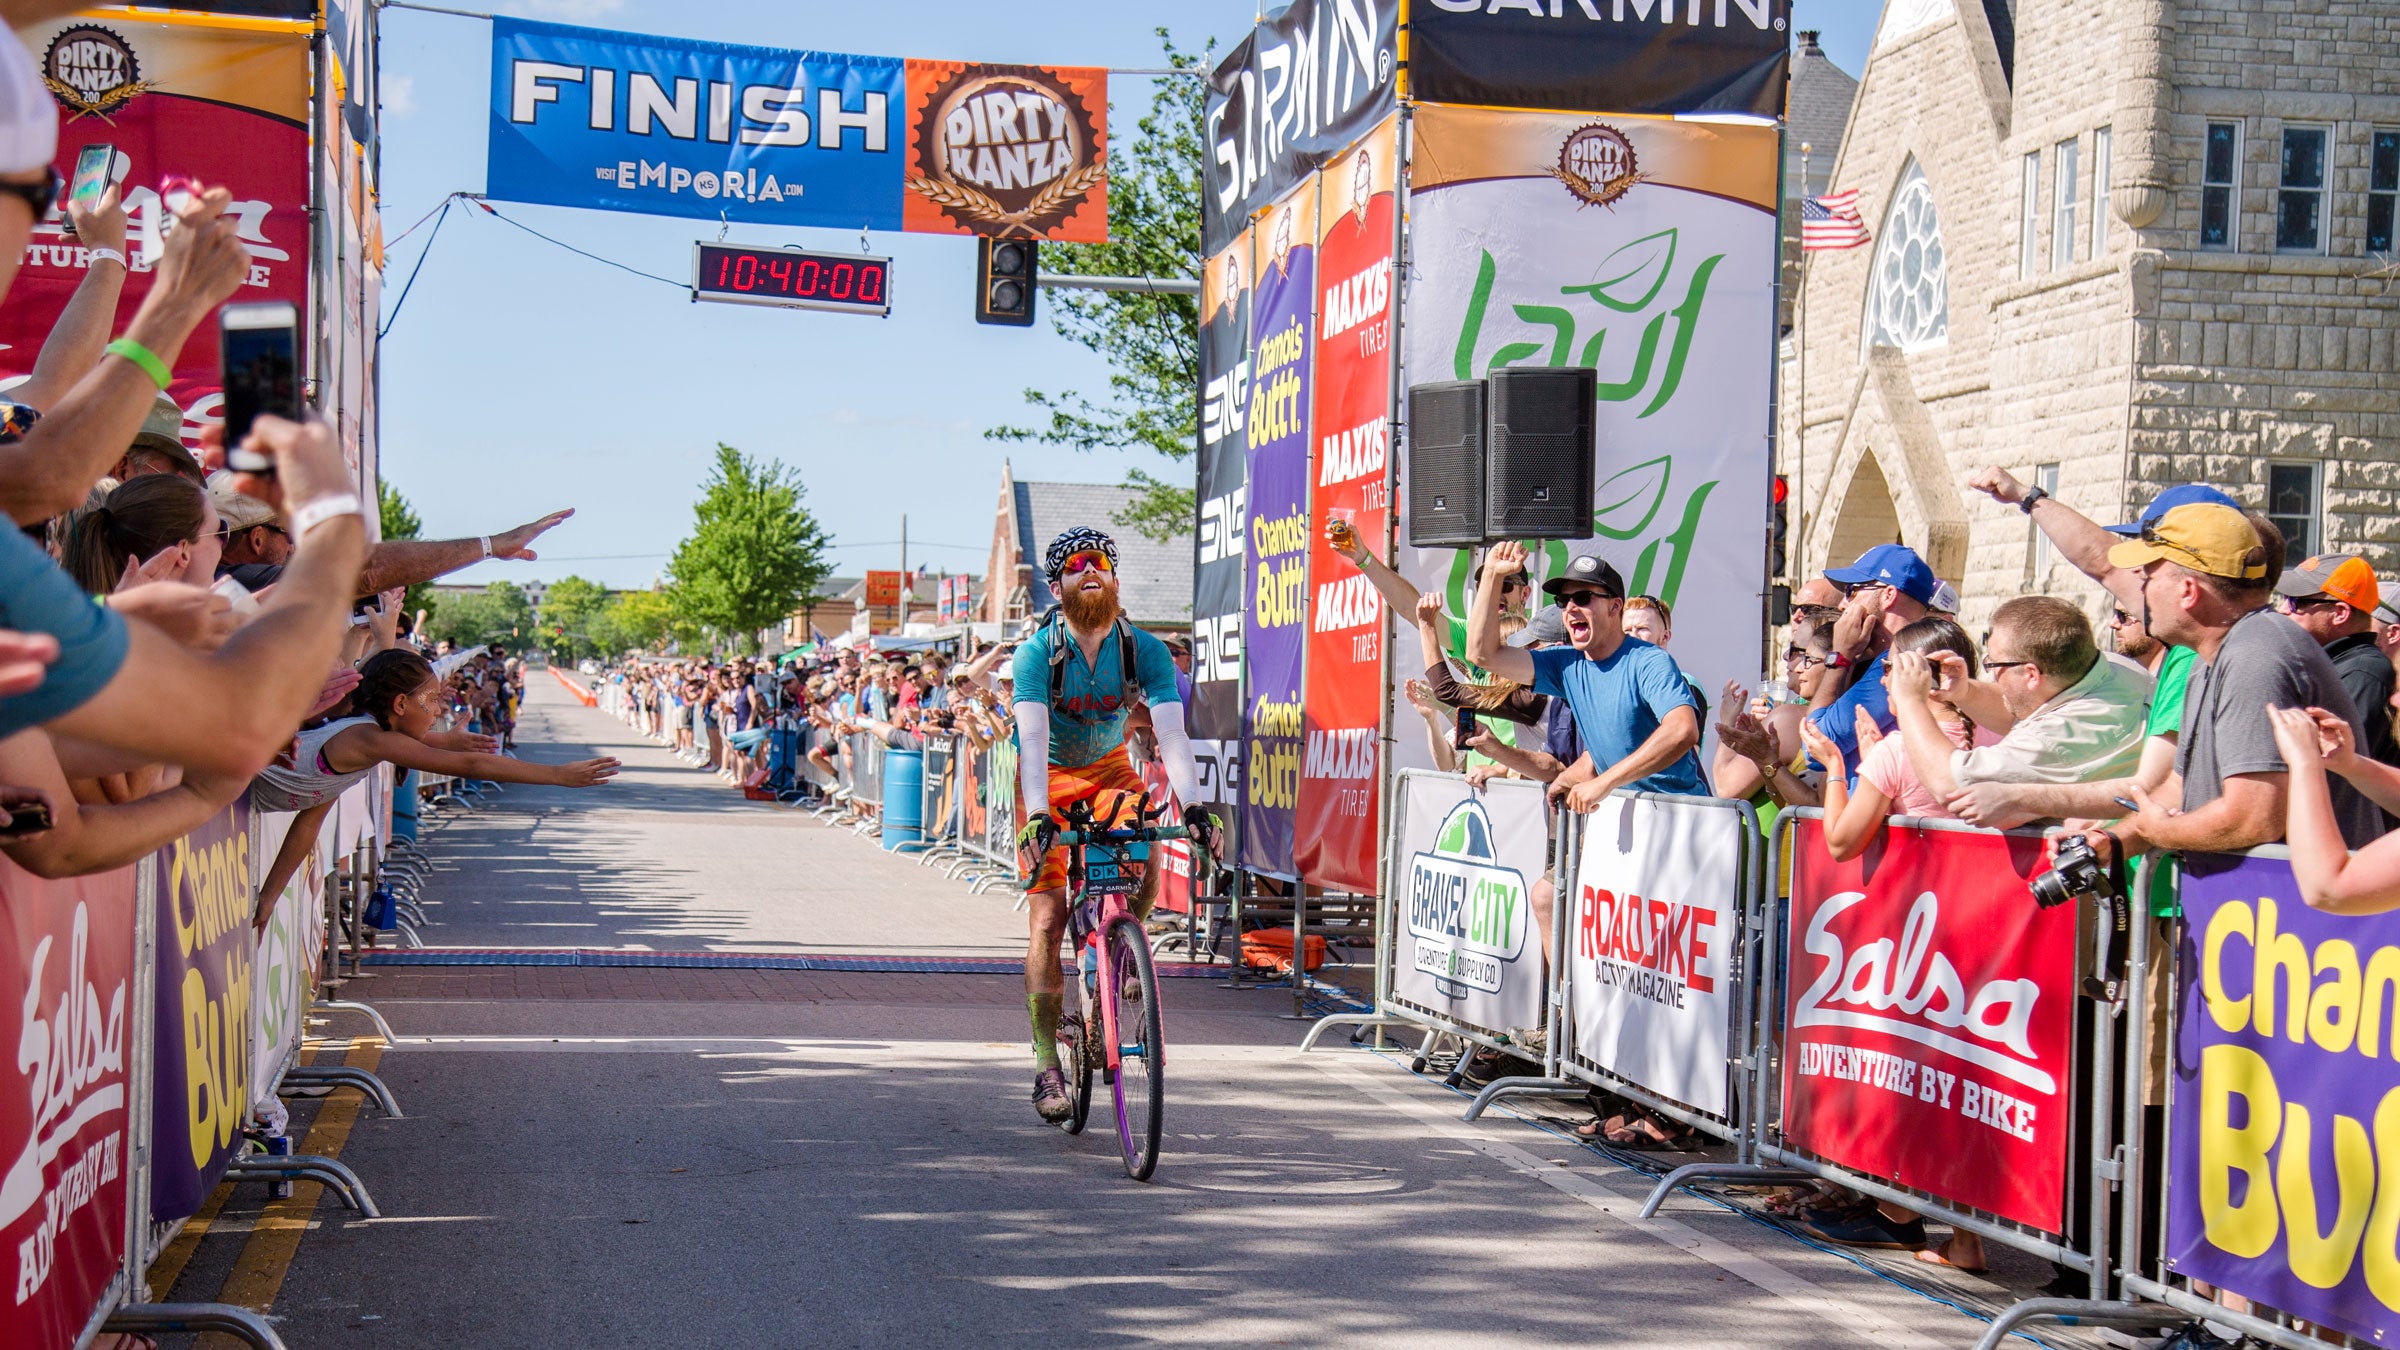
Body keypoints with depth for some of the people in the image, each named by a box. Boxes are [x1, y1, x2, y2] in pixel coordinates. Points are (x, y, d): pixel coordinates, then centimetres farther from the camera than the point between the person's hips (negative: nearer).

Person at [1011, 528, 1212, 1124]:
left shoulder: (1145, 650, -17)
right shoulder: (1039, 651, -22)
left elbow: (1171, 733, -26)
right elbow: (1033, 738, -33)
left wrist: (1193, 806, -40)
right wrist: (1038, 816, -47)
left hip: (1108, 770, 2)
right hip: (1050, 779, -1)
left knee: (1143, 851, -31)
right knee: (1046, 922, -10)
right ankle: (1047, 1065, 0)